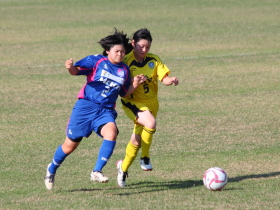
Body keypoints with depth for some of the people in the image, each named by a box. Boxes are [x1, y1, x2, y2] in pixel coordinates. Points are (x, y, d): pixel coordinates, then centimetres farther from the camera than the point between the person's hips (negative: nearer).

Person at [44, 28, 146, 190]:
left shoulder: (124, 70, 10)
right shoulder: (96, 61, -3)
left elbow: (124, 93, 19)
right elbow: (76, 70, -12)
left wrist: (135, 84, 1)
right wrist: (70, 67, -35)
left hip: (106, 111, 3)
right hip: (86, 106, -3)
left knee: (111, 133, -29)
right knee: (71, 144, 4)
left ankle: (97, 172, -22)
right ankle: (52, 169, 31)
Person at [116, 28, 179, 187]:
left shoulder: (153, 60, -1)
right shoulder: (126, 62, -12)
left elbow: (164, 78, -8)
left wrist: (171, 80, -30)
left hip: (151, 102, 5)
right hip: (133, 103, -5)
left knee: (137, 140, 9)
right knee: (150, 123, -32)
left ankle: (123, 168, 33)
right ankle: (145, 158, -11)